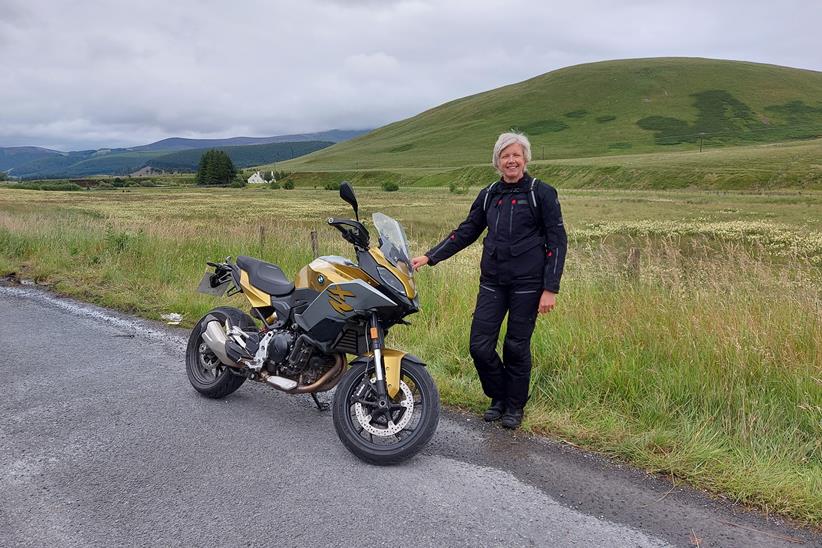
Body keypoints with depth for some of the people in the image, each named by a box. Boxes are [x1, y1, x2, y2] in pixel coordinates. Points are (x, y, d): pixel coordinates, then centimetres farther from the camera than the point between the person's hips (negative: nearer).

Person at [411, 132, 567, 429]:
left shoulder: (542, 193, -3)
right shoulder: (489, 195, 10)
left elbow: (557, 241, -5)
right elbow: (466, 231, 15)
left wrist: (550, 288, -12)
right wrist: (429, 257, 7)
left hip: (527, 283, -4)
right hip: (492, 282, 4)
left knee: (516, 347, 4)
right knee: (480, 346, 1)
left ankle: (514, 406, 26)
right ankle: (498, 397, 26)